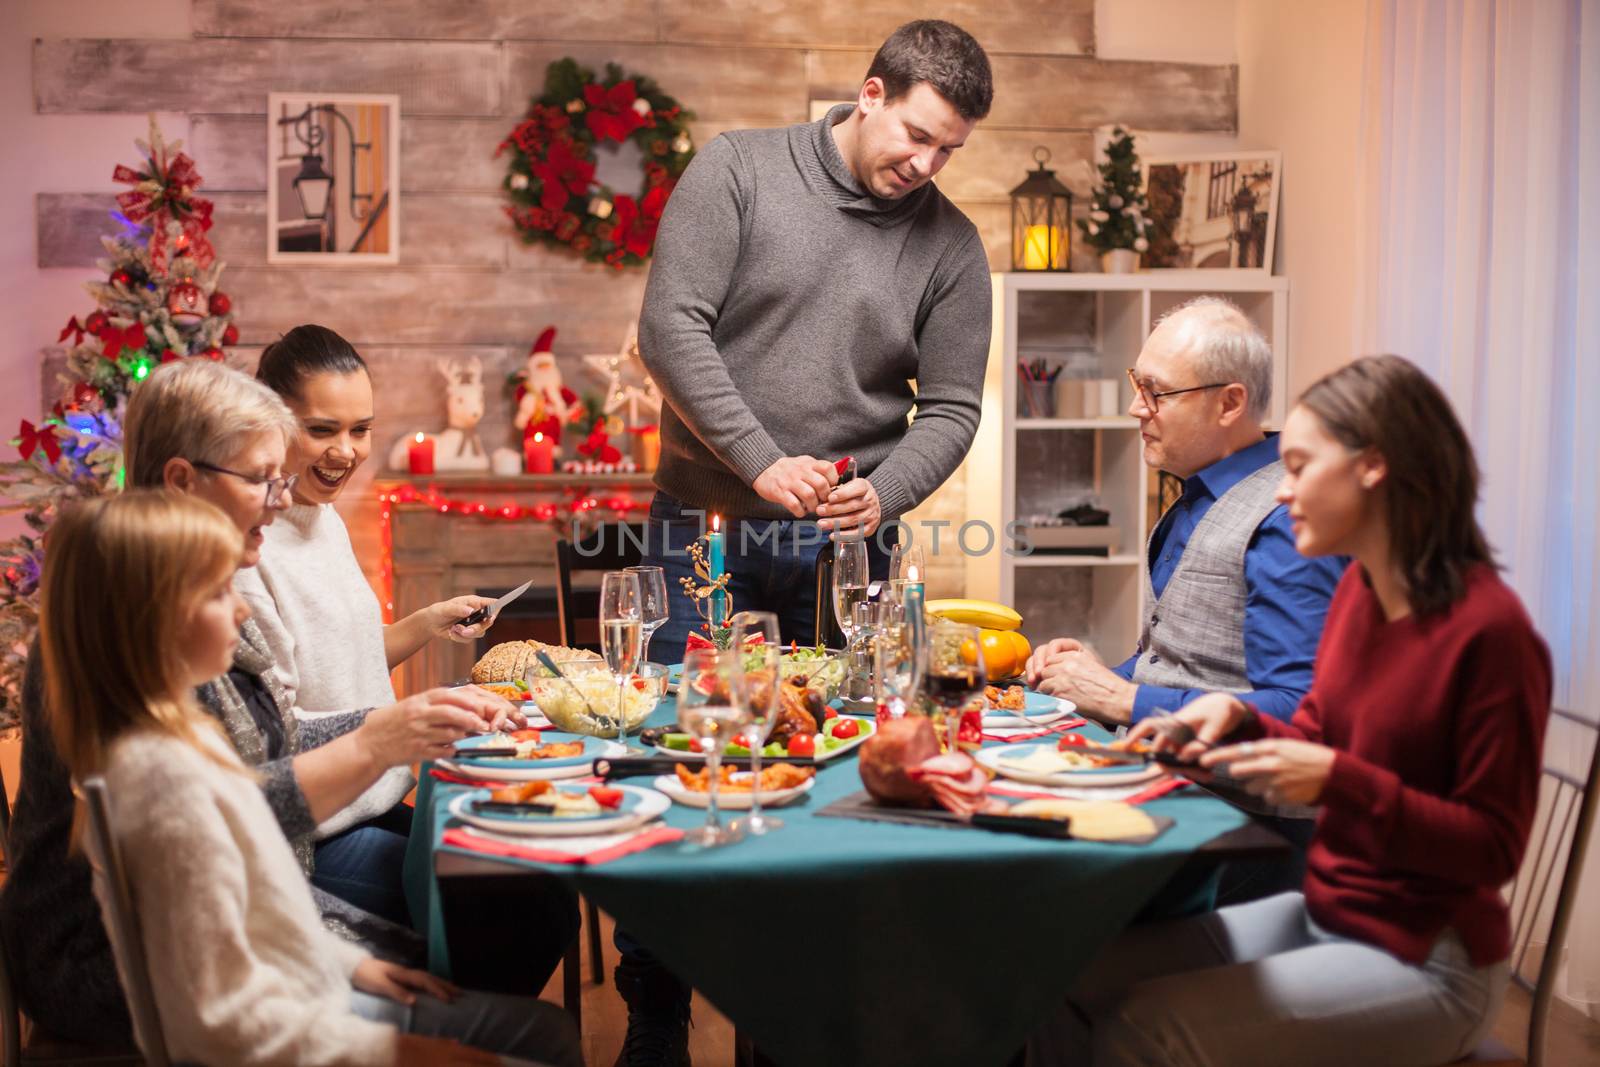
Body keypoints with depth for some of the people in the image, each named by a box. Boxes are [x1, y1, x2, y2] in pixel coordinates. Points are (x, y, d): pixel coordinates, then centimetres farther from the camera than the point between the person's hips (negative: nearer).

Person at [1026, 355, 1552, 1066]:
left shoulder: (1489, 629, -20)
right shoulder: (1356, 590, 3)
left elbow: (1493, 848, -17)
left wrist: (1338, 779, -27)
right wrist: (1234, 720, -6)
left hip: (1426, 961, -7)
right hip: (1317, 914, 7)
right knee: (1071, 983, -6)